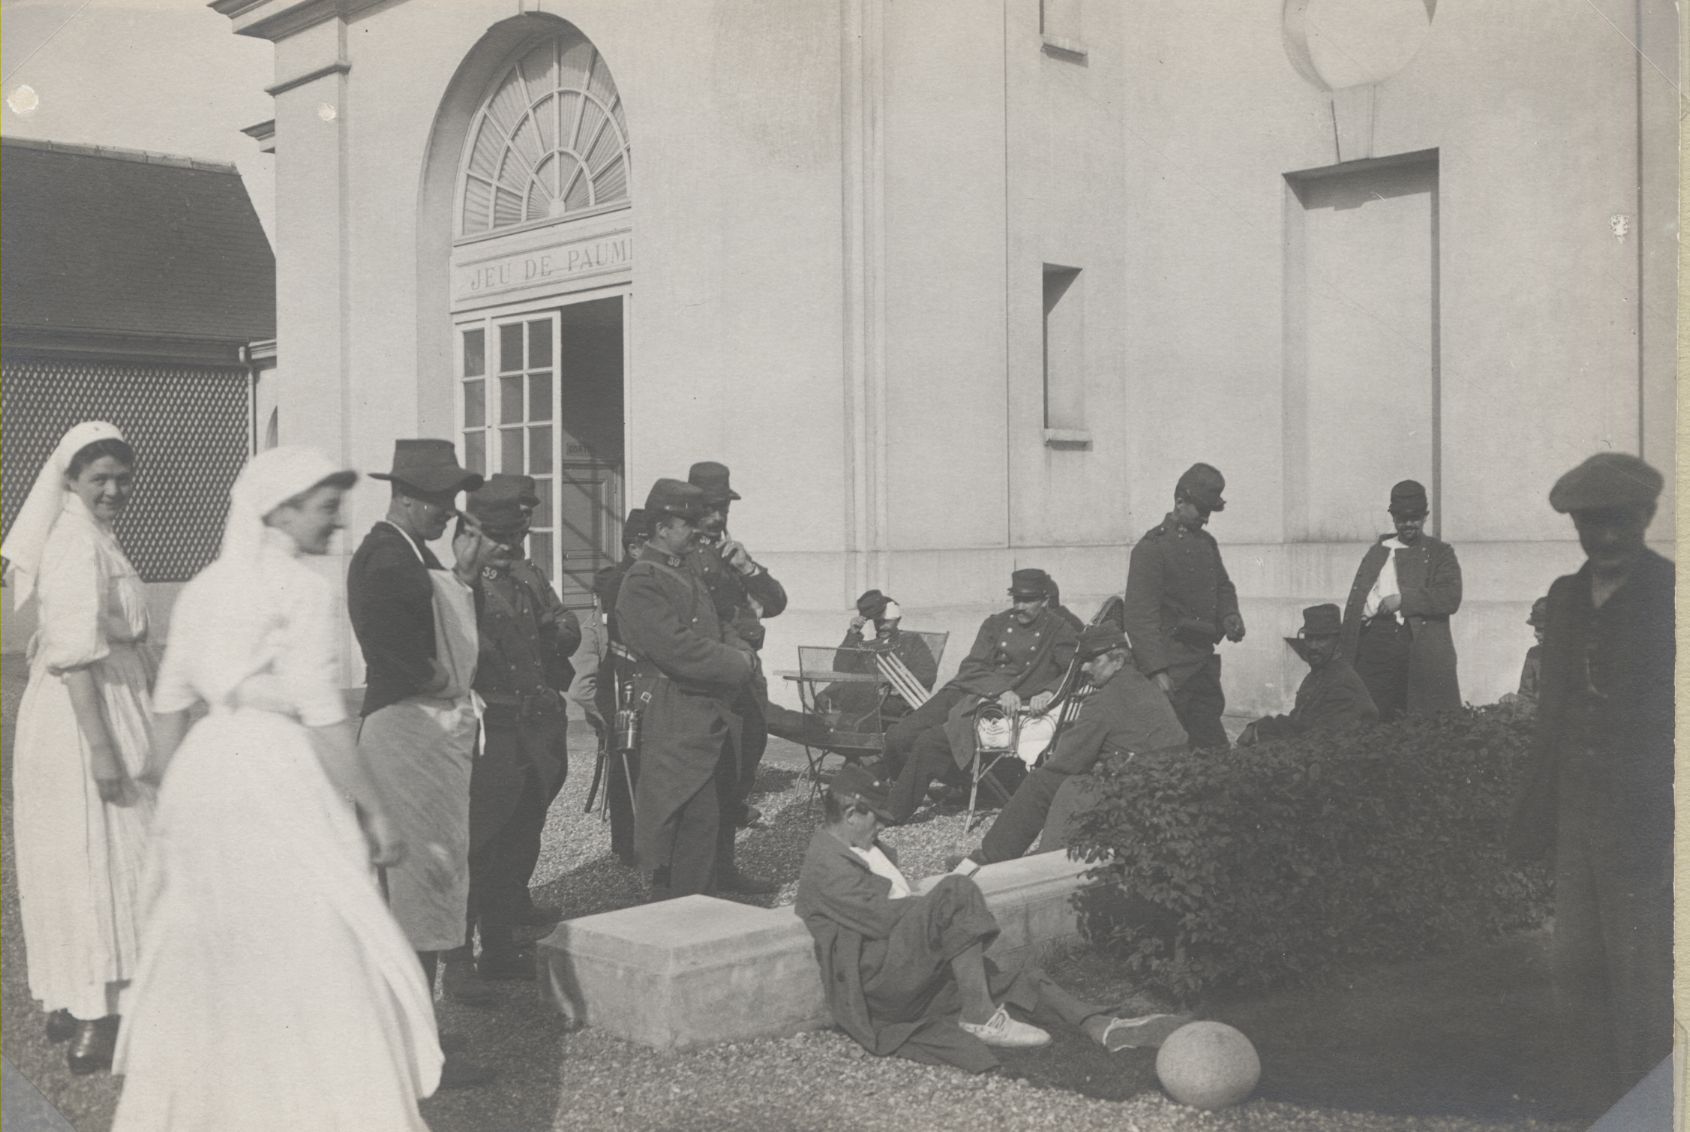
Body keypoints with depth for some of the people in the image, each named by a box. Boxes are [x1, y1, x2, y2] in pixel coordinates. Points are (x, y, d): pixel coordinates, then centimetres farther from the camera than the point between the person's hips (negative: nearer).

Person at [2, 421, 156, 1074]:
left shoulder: (90, 537, 14)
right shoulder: (78, 542, -17)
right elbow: (76, 652, -24)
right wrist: (101, 746, -27)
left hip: (95, 710, 10)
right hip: (85, 717, -10)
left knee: (75, 860, 15)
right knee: (99, 857, -5)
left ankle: (72, 1002, 26)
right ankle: (94, 1025, 1)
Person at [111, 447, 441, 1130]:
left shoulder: (204, 587, 11)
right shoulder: (303, 591, -10)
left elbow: (172, 697, 14)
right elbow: (322, 718, -15)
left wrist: (169, 787, 22)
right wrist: (374, 813, -11)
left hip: (205, 770, 8)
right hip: (277, 770, -8)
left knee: (203, 950, 18)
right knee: (316, 950, -2)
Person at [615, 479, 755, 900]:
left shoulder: (687, 576, 18)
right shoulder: (641, 582, -13)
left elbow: (718, 630, 22)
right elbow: (677, 648, -22)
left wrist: (741, 651, 0)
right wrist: (737, 663, -13)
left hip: (711, 719, 10)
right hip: (676, 724, -10)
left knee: (717, 817, 14)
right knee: (695, 823, -9)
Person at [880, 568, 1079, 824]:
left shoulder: (1060, 633, 5)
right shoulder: (996, 623, 14)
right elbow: (971, 669, 6)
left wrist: (1049, 692, -23)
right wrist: (1000, 690, -13)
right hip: (964, 693, 5)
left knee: (929, 742, -24)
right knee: (898, 737, -13)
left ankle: (895, 813, -10)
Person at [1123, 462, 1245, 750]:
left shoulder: (1206, 543, 13)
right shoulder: (1151, 547, -11)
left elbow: (1223, 587, 28)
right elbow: (1139, 616, -16)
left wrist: (1229, 615, 4)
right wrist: (1157, 671, -23)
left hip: (1204, 663, 7)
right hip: (1171, 668, -7)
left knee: (1216, 747, 8)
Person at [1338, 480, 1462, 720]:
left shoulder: (1440, 553, 10)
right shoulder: (1376, 551, 20)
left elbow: (1451, 598, -6)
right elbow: (1355, 601, 17)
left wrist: (1403, 600, -13)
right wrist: (1347, 653, 7)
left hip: (1420, 651, -3)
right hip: (1373, 644, 3)